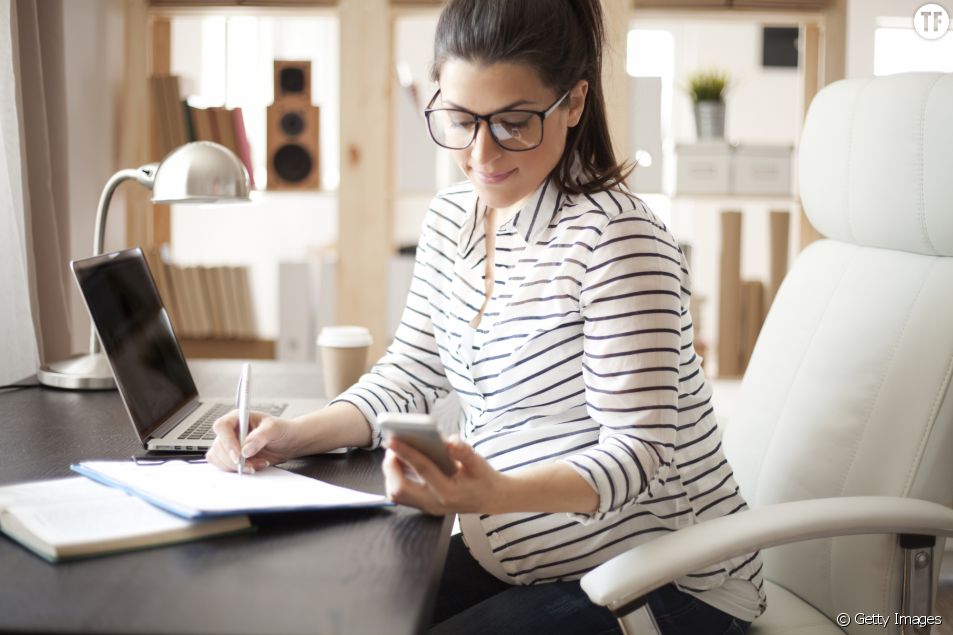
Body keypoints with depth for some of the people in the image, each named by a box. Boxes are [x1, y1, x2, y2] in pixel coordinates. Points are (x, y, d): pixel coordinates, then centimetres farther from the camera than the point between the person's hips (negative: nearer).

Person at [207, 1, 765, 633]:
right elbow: (410, 374, 10)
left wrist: (495, 494, -40)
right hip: (508, 565, 7)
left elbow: (636, 451, -23)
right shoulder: (452, 218, 5)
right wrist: (295, 434, -8)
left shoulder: (616, 237, -20)